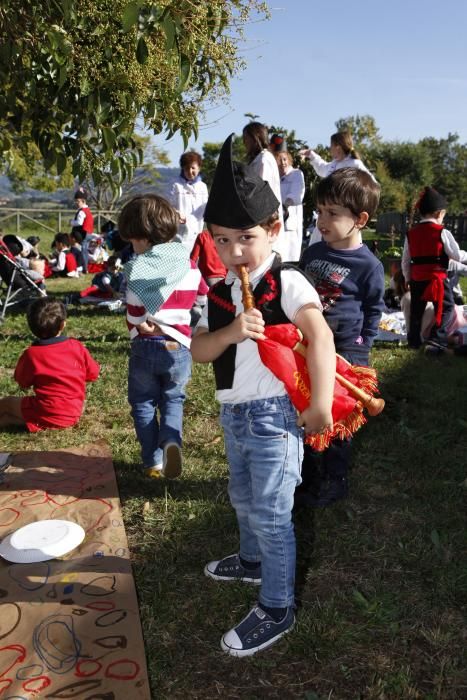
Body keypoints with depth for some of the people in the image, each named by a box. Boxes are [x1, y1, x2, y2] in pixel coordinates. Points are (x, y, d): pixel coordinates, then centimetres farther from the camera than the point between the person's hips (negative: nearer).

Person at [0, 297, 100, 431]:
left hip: (48, 416, -4)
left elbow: (23, 384, 1)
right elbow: (93, 374, 7)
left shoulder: (31, 354, -13)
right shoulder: (77, 347, -5)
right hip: (74, 414, 5)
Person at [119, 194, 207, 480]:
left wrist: (144, 330, 3)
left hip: (145, 347, -3)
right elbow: (205, 302, 10)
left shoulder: (138, 269, -11)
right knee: (173, 399, 20)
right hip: (179, 347, 3)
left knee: (143, 402, 15)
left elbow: (134, 317, -15)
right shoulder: (190, 266, 1)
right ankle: (172, 440, -7)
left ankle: (153, 461, 15)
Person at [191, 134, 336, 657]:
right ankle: (252, 561, 52)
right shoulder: (218, 292, 6)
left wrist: (320, 405, -31)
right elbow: (198, 350, 0)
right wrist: (230, 332, -20)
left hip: (273, 415, -7)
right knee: (243, 499, 26)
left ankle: (276, 610, 19)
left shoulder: (287, 282, -14)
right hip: (232, 414, 8)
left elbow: (320, 336, -26)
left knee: (270, 514, 1)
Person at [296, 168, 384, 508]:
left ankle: (333, 483, 26)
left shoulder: (368, 266, -13)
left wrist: (360, 347, -4)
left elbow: (374, 311, -2)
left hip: (345, 351, -5)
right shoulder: (313, 253, 3)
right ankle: (306, 476, 33)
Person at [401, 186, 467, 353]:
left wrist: (408, 278, 19)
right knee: (446, 309, 7)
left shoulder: (411, 233, 5)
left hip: (416, 279, 5)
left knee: (416, 311, 17)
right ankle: (436, 342, -3)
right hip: (437, 278, -5)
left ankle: (414, 341, 27)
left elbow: (405, 261, 9)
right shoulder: (442, 232, -10)